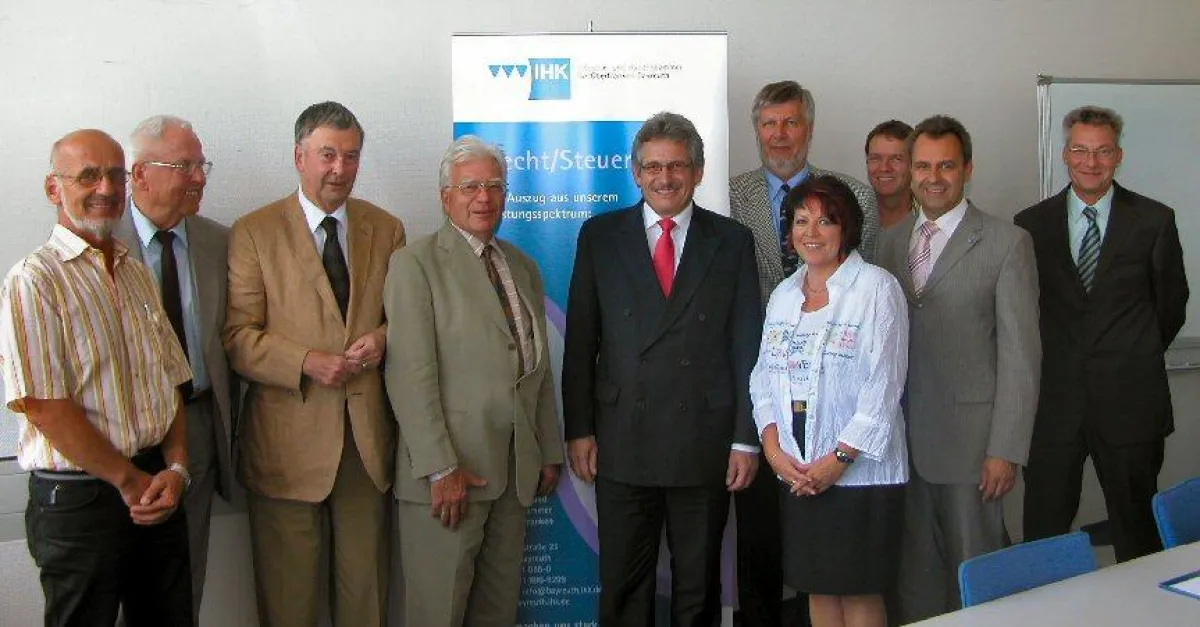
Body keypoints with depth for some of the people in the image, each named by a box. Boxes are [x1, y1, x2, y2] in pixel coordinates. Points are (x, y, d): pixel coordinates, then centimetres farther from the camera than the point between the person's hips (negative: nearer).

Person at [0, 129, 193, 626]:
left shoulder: (139, 275, 13)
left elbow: (171, 383, 11)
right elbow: (46, 408, -16)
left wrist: (176, 468, -4)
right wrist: (130, 480, -11)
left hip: (158, 492, 6)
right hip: (78, 502, -6)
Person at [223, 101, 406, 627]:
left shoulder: (386, 229, 10)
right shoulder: (255, 232, -1)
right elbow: (238, 336, -5)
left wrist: (384, 337, -7)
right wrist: (307, 362, -19)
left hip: (369, 437, 3)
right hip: (288, 440, -3)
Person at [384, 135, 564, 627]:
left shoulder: (524, 267, 16)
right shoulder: (416, 263, -5)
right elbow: (410, 374, -13)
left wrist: (550, 453, 15)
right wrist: (441, 467, -17)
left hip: (517, 470, 6)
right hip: (447, 468, -6)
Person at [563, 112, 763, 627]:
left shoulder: (732, 241, 5)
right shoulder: (601, 235, 5)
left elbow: (747, 346, 3)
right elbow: (580, 341, 4)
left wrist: (747, 439, -2)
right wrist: (578, 429, -1)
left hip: (705, 443, 0)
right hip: (622, 443, 0)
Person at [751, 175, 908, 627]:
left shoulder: (876, 288, -7)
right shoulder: (784, 294, 12)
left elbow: (884, 385, -12)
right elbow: (764, 377, 10)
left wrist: (840, 459, -15)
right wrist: (773, 448, -4)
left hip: (861, 470, -5)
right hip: (796, 471, 5)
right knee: (818, 588, 11)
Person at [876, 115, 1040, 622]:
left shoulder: (1007, 243, -5)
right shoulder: (892, 240, 10)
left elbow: (1020, 353, -8)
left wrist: (1007, 449, -12)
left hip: (969, 437, -4)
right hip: (902, 434, 5)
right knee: (913, 569, 13)